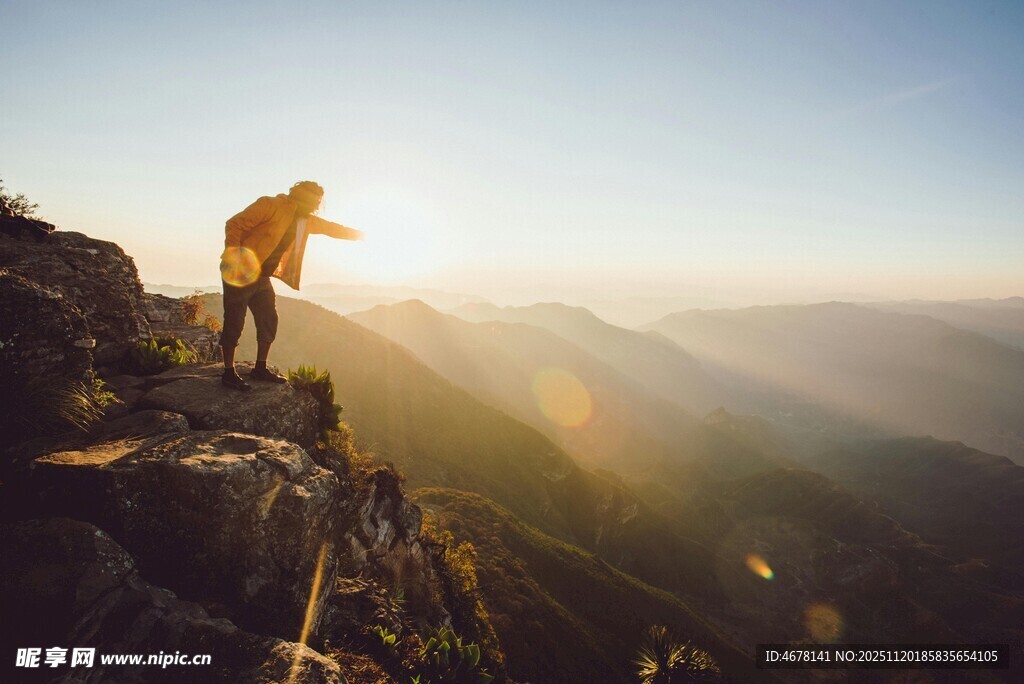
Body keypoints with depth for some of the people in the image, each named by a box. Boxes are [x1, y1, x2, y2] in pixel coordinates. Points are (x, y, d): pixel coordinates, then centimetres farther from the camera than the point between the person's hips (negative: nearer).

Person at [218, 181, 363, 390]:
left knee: (269, 320, 6)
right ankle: (229, 373, 5)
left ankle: (260, 369, 19)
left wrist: (358, 234, 33)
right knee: (234, 322, -4)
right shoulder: (271, 206, -15)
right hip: (239, 274, -8)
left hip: (262, 277, 8)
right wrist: (233, 254, -30)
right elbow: (234, 224, -18)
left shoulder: (305, 220, 10)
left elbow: (329, 227, 26)